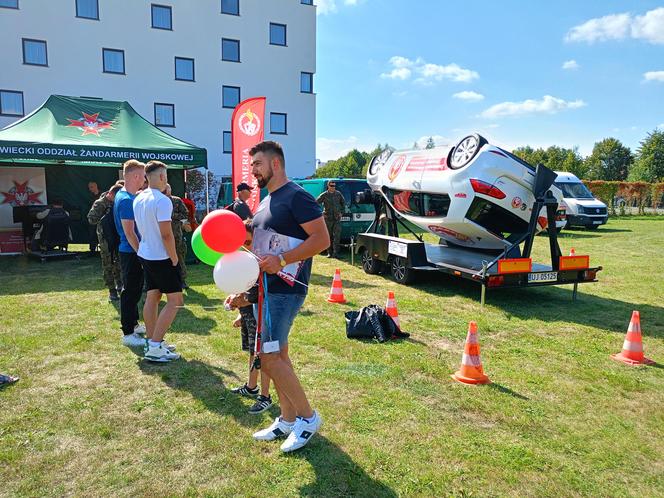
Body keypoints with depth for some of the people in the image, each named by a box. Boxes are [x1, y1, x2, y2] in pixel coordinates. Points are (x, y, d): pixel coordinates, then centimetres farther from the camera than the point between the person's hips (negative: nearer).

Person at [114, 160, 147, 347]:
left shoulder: (127, 196, 11)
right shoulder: (126, 200, -20)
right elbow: (129, 233, -22)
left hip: (132, 252, 10)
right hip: (130, 252, -10)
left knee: (135, 290, 19)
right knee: (130, 292, -2)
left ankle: (133, 324, 33)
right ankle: (128, 334, 6)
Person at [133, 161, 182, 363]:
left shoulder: (138, 199, 7)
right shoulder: (162, 201, -19)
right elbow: (166, 234, -21)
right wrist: (174, 258, -14)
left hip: (146, 255, 9)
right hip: (162, 258, -9)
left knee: (152, 296, 14)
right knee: (174, 300, -3)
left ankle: (152, 341, 20)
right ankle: (155, 347, -5)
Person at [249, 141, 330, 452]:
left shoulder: (296, 197, -12)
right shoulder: (266, 201, 17)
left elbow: (322, 239, -20)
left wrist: (282, 261, -26)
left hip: (286, 289, -10)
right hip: (265, 287, 10)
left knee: (270, 356, -9)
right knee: (277, 355, 13)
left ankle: (308, 417, 8)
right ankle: (288, 420, 26)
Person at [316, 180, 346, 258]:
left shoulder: (338, 194, 6)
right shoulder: (324, 195, -3)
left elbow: (343, 203, 19)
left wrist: (341, 212, 10)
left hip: (337, 218, 2)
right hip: (328, 219, -1)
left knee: (337, 236, -8)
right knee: (328, 236, 5)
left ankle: (335, 252, -7)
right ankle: (329, 252, 15)